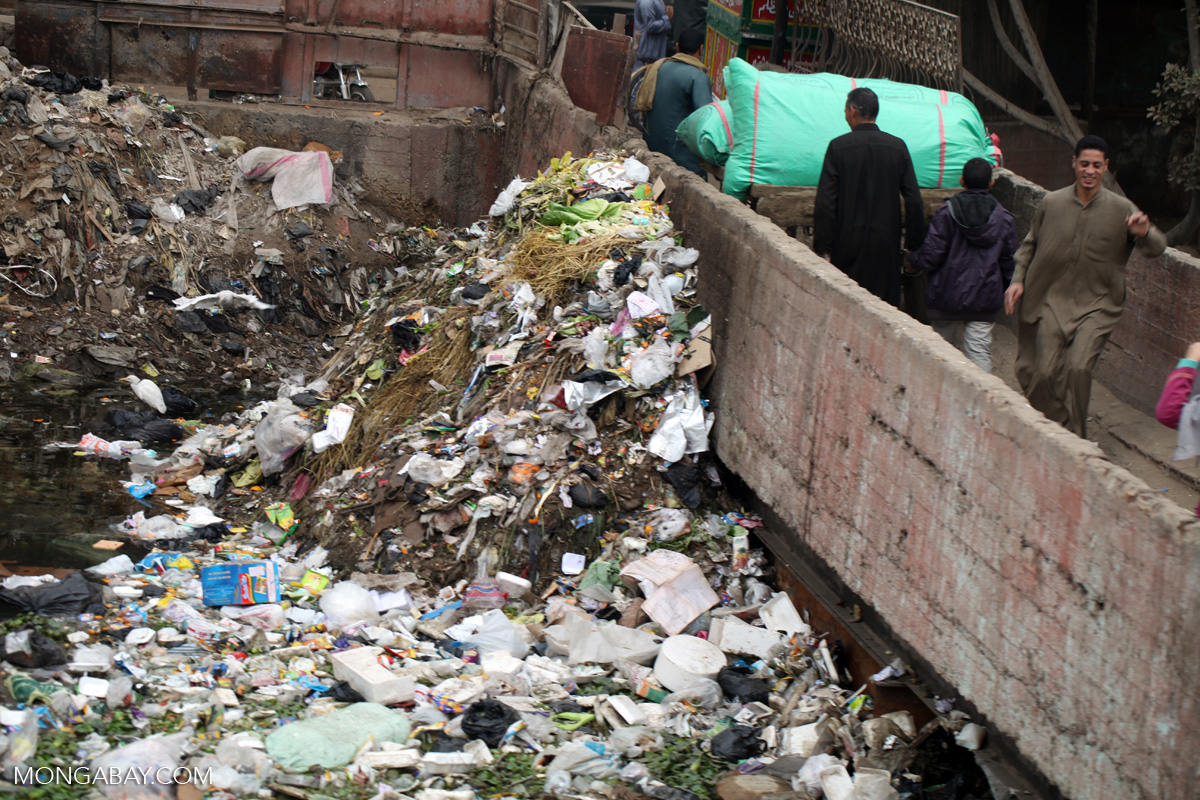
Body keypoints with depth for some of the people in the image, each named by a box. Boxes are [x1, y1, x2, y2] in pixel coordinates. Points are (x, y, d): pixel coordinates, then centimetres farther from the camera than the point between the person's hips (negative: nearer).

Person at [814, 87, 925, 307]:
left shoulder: (838, 146, -6)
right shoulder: (898, 147, 1)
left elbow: (825, 203, -8)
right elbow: (914, 201, 1)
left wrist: (822, 248, -4)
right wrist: (913, 245, 8)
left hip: (848, 246, -2)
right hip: (886, 246, 2)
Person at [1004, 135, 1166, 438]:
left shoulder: (1121, 209, -2)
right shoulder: (1052, 203, 2)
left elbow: (1157, 248, 1)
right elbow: (1029, 245, 16)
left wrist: (1144, 232, -21)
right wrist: (1018, 280, 4)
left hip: (1096, 306, -2)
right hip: (1053, 301, 2)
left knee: (1078, 369, -18)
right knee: (1044, 373, -4)